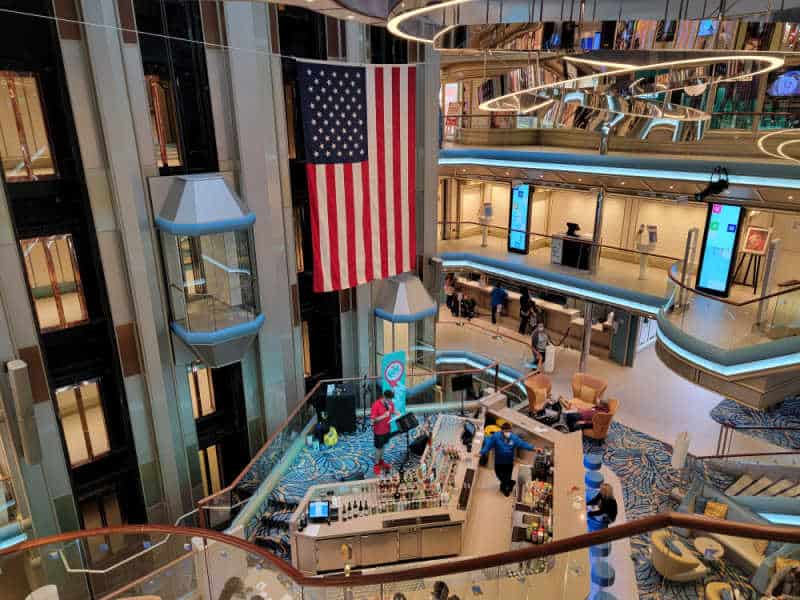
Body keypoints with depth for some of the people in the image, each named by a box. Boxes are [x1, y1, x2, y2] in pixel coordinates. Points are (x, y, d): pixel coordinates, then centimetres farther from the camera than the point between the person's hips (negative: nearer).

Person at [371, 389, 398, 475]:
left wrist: (399, 415, -6)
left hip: (387, 429, 6)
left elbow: (393, 411, 12)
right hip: (379, 430, -6)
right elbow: (373, 419, -25)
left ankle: (381, 461, 41)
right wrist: (384, 416, -31)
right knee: (378, 447, 9)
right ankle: (376, 465, 26)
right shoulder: (376, 405, -26)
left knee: (383, 445, 22)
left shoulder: (390, 403, -7)